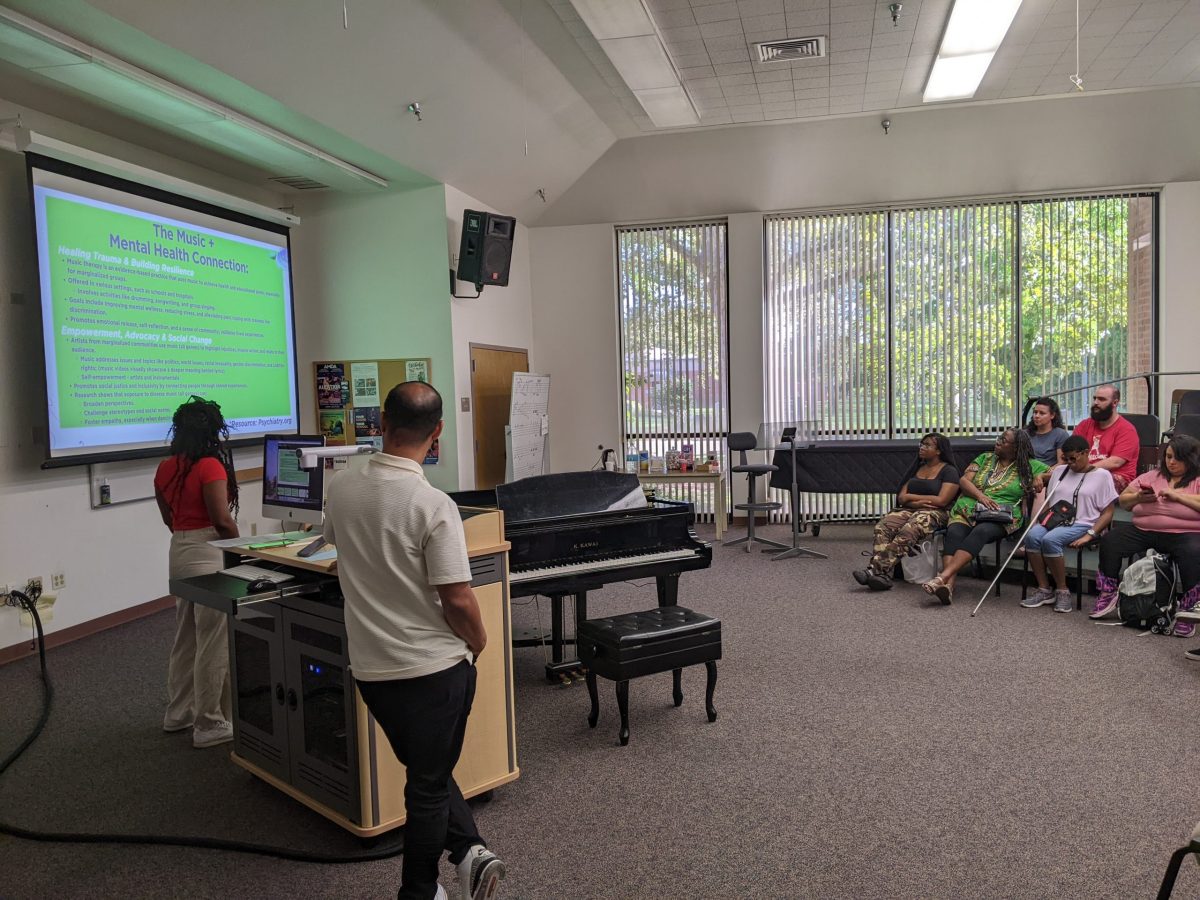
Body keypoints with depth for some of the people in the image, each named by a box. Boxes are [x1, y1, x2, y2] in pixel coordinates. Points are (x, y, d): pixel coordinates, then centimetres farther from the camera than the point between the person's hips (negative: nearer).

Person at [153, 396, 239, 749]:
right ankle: (210, 725, 9)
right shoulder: (210, 466, -17)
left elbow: (168, 519, 15)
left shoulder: (165, 469, 7)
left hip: (179, 552, 9)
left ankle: (178, 712, 32)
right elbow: (223, 520, -19)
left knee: (185, 637, 20)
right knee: (214, 643, 0)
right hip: (208, 556, -8)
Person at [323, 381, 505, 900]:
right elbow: (457, 598, -21)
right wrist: (477, 641, -1)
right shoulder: (433, 505, -22)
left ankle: (467, 851, 18)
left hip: (370, 667, 5)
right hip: (434, 666, -4)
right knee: (429, 782, 14)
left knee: (425, 770, 24)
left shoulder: (339, 491, -4)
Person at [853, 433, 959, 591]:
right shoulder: (917, 468, 23)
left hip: (934, 513, -5)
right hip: (909, 510, 6)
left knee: (907, 533, -37)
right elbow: (901, 498, 14)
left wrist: (911, 497, 0)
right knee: (882, 527, -28)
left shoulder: (949, 471, 4)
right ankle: (883, 575, -43)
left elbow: (941, 501, -9)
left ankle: (876, 570, -48)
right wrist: (917, 502, -8)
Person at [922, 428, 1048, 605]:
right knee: (954, 532, -31)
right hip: (968, 510, 3)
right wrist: (981, 496, -7)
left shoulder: (1029, 466, 14)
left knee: (981, 532, -37)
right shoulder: (985, 458, 21)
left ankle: (943, 577, -49)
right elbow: (964, 480, 11)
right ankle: (948, 585, -47)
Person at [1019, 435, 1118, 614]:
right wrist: (1036, 521, 3)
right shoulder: (1060, 471, 19)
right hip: (1053, 521, 5)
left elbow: (1107, 513, -1)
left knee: (1049, 539, -34)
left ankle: (1062, 591, -18)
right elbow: (1047, 502, 22)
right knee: (1032, 535, -29)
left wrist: (1090, 535, -14)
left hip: (1081, 524, -5)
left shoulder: (1102, 475, 4)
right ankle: (1044, 590, -18)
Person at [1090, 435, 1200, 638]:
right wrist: (1138, 497, -3)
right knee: (1109, 542, -17)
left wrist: (1176, 495, -13)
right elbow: (1123, 500, 18)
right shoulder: (1152, 476, 18)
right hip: (1143, 530, 4)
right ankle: (1108, 595, -7)